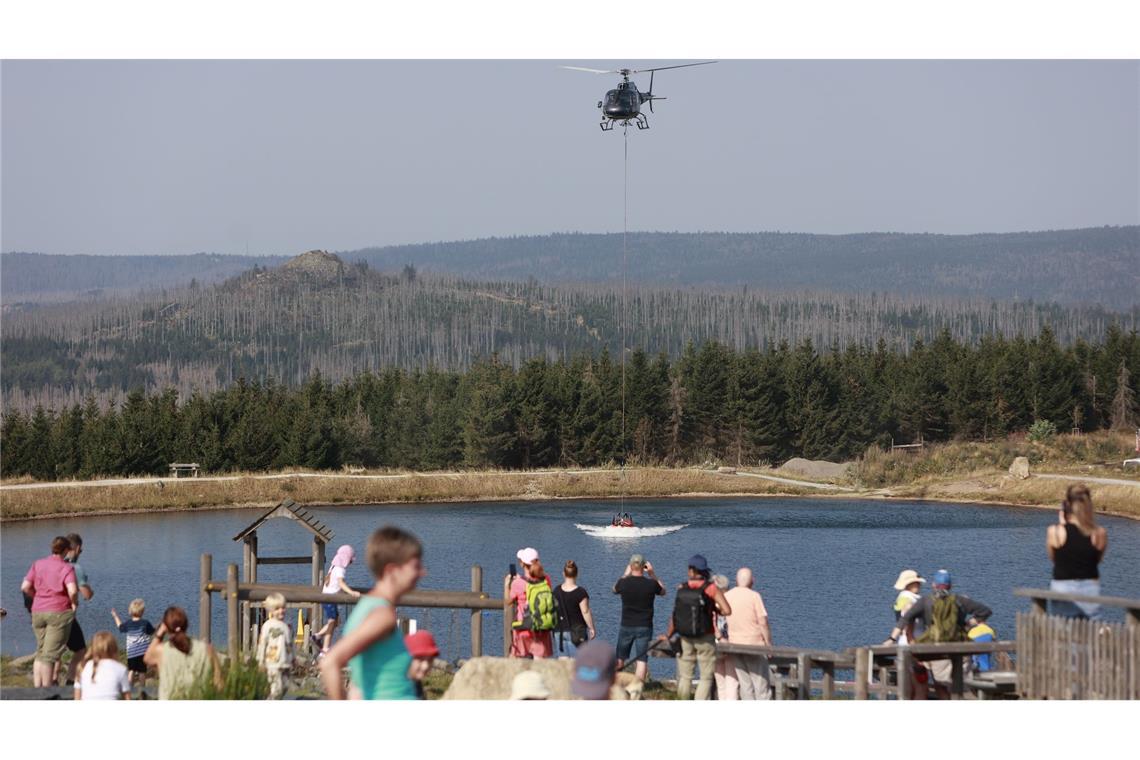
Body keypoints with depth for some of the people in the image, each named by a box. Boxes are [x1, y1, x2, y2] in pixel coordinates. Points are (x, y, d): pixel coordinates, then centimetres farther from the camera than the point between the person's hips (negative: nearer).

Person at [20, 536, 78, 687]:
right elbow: (73, 591, -23)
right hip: (59, 612, -5)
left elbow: (25, 587, 1)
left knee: (41, 651, 17)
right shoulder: (67, 568, -8)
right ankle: (46, 688, -1)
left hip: (38, 612, 5)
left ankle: (37, 686, 14)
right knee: (50, 654, -1)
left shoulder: (37, 564, 6)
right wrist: (74, 602, -3)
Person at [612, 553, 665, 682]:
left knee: (620, 659, 16)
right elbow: (663, 591, 13)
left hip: (626, 626, 1)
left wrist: (625, 574, 21)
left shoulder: (624, 582, -9)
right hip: (644, 627, -1)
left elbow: (615, 589, 16)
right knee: (642, 660, -2)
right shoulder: (651, 584, -10)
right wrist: (652, 574, 9)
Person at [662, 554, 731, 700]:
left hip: (685, 639, 3)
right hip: (705, 639, -3)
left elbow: (675, 615, 4)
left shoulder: (681, 589, -2)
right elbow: (727, 611, -20)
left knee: (684, 676, 11)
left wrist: (668, 635, 18)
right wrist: (715, 609, 3)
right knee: (706, 677, 5)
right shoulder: (711, 589, -11)